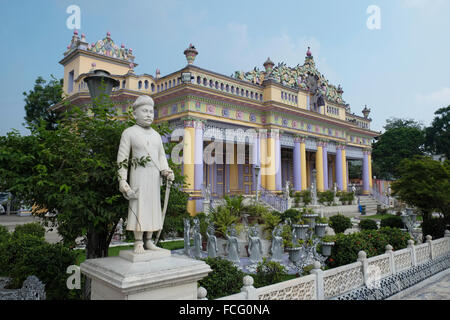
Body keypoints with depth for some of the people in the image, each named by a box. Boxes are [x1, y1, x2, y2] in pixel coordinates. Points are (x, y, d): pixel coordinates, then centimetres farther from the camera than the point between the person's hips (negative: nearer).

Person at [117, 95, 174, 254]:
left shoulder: (156, 135, 16)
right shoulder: (129, 132, 0)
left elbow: (161, 156, 13)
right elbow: (122, 157, -4)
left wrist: (166, 171, -6)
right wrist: (122, 180, -11)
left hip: (154, 176, 5)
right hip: (138, 174, -5)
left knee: (152, 207, 5)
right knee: (139, 207, -9)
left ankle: (149, 241, 11)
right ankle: (138, 243, -3)